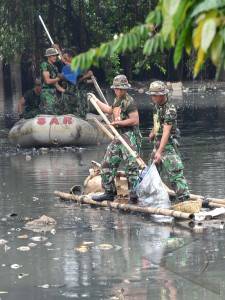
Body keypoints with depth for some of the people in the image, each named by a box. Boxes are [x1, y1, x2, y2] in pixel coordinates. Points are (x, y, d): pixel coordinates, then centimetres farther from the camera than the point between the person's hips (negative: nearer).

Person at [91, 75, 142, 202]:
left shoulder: (129, 102, -12)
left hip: (130, 135, -10)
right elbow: (110, 110, 37)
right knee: (108, 163, 10)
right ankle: (110, 192, 18)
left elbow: (135, 120, -18)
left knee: (131, 165, -12)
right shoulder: (117, 100, 15)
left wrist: (119, 122, -14)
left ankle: (134, 194, -12)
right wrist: (96, 101, 43)